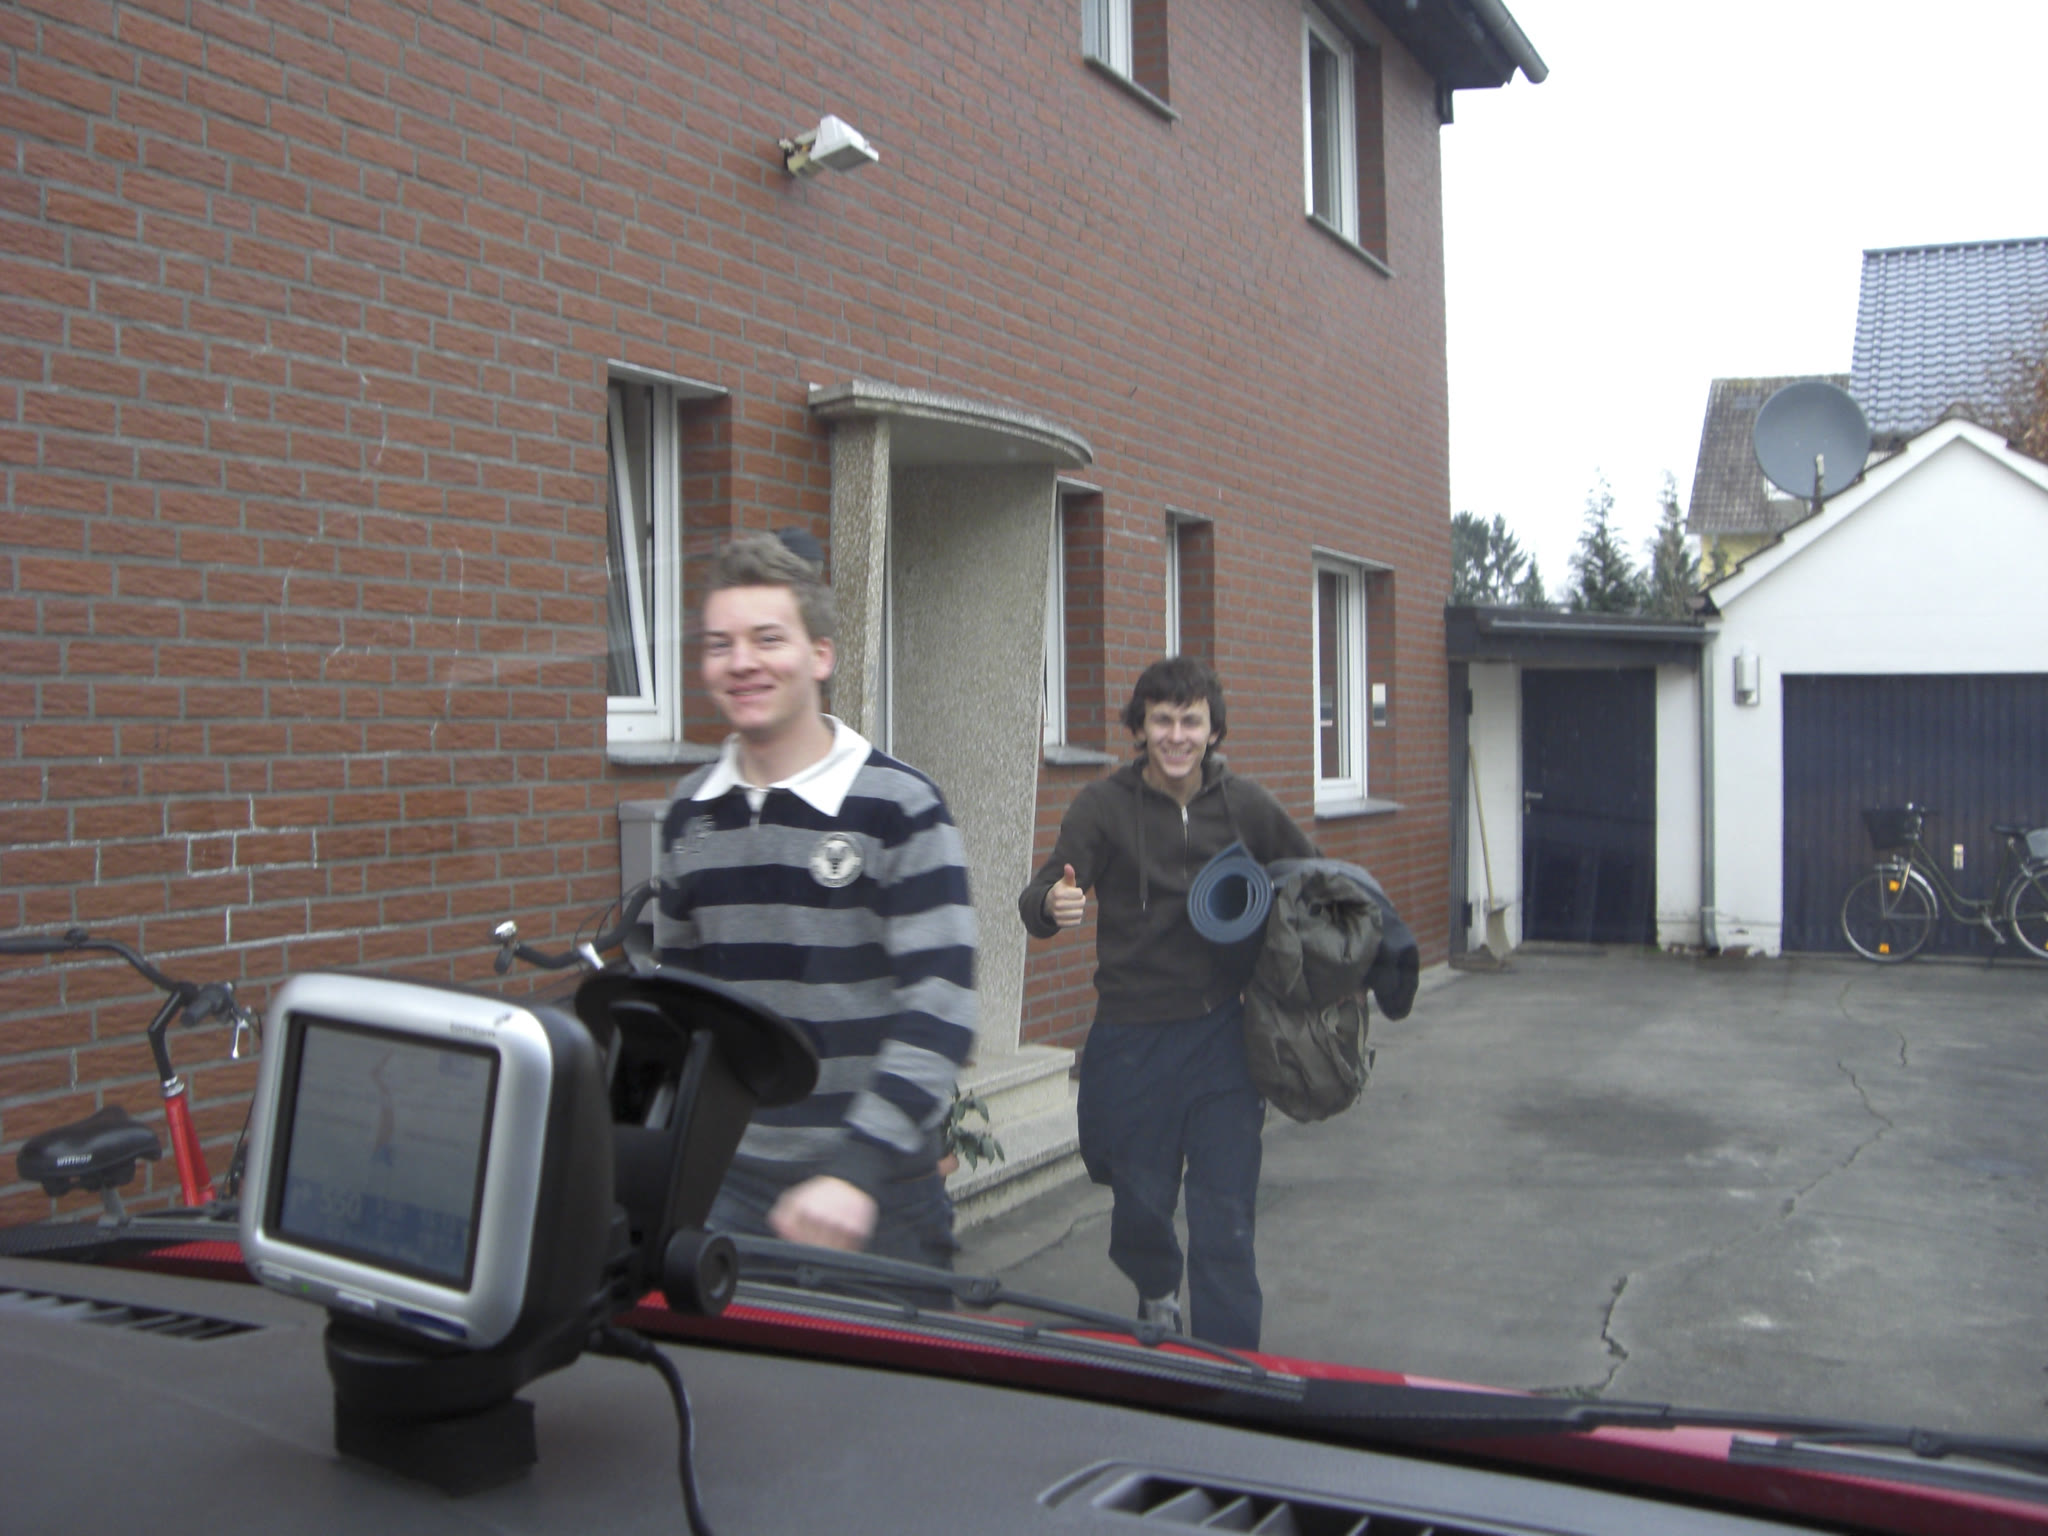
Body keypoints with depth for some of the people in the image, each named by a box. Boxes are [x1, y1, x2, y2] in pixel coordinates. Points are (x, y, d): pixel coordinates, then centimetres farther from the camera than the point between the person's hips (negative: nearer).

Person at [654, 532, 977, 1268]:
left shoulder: (900, 808, -10)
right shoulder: (687, 814, 7)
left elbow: (938, 1009, -16)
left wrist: (857, 1171, -24)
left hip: (874, 1188, -4)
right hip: (723, 1179, 4)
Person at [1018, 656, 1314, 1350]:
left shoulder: (1245, 805, 3)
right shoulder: (1104, 805, -5)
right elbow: (1042, 899, -16)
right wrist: (1051, 904, -40)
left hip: (1223, 1036, 1)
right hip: (1134, 1038, -1)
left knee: (1226, 1221, -1)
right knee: (1141, 1202, 11)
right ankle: (1158, 1294, 44)